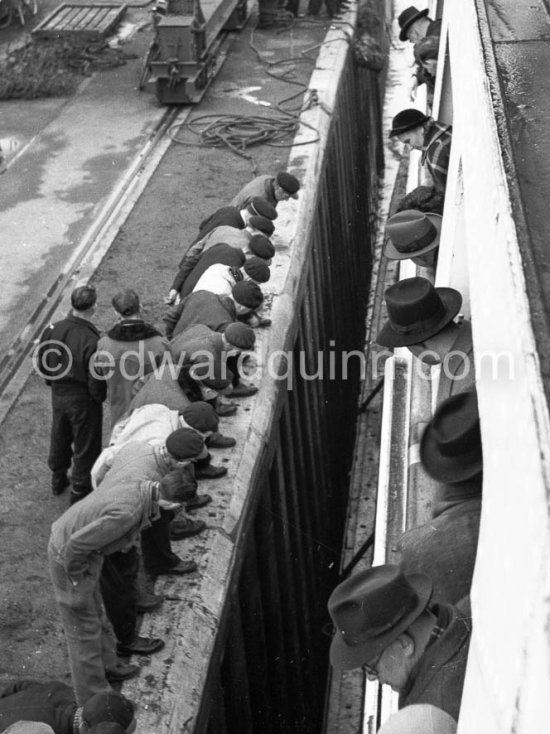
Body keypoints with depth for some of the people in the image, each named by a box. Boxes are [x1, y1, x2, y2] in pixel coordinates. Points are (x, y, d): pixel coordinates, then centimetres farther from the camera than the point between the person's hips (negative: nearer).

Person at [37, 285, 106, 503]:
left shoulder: (53, 330, -13)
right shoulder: (91, 340, -30)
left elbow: (43, 365, 0)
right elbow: (96, 379, -22)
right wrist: (100, 396, -2)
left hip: (58, 394, 6)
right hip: (84, 400, -6)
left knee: (60, 438, 27)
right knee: (85, 446, 14)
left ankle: (58, 480, 46)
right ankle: (80, 489, 26)